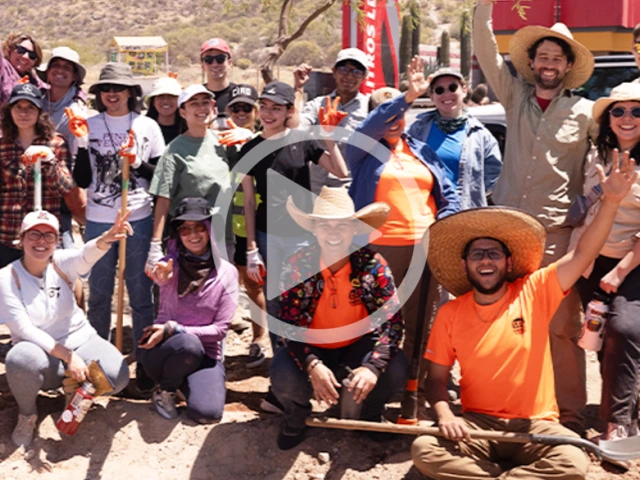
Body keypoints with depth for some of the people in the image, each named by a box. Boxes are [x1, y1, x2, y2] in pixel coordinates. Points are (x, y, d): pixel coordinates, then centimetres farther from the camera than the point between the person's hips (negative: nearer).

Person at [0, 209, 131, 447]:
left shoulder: (60, 263, -5)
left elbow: (86, 256, -29)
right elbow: (24, 329, -17)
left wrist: (105, 240, -54)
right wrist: (67, 356, -27)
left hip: (80, 340, 2)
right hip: (43, 354, -2)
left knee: (117, 376, -27)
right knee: (22, 359, -38)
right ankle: (27, 414, -5)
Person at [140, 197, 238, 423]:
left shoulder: (227, 273, -4)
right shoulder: (170, 264, -3)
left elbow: (220, 328, -7)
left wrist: (174, 329, -16)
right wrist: (161, 277, -52)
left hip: (205, 355, 1)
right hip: (163, 348, -1)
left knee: (207, 412, -24)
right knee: (189, 343, -36)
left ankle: (186, 382, 11)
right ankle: (165, 389, -4)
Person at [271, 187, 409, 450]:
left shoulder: (373, 265, -15)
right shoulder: (297, 266, -15)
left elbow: (391, 321, -18)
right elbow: (288, 324, -17)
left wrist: (372, 366, -35)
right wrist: (312, 365, -35)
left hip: (358, 347, 1)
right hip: (312, 349, 0)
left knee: (396, 371, -28)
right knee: (284, 377, -31)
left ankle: (370, 416, 8)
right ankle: (296, 416, 8)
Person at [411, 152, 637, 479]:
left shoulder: (534, 293, -1)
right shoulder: (450, 314, 0)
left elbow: (583, 255, -10)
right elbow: (436, 379, 3)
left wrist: (611, 201, -23)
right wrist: (445, 415, -18)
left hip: (535, 426, 0)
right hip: (477, 426, 1)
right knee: (424, 450, -26)